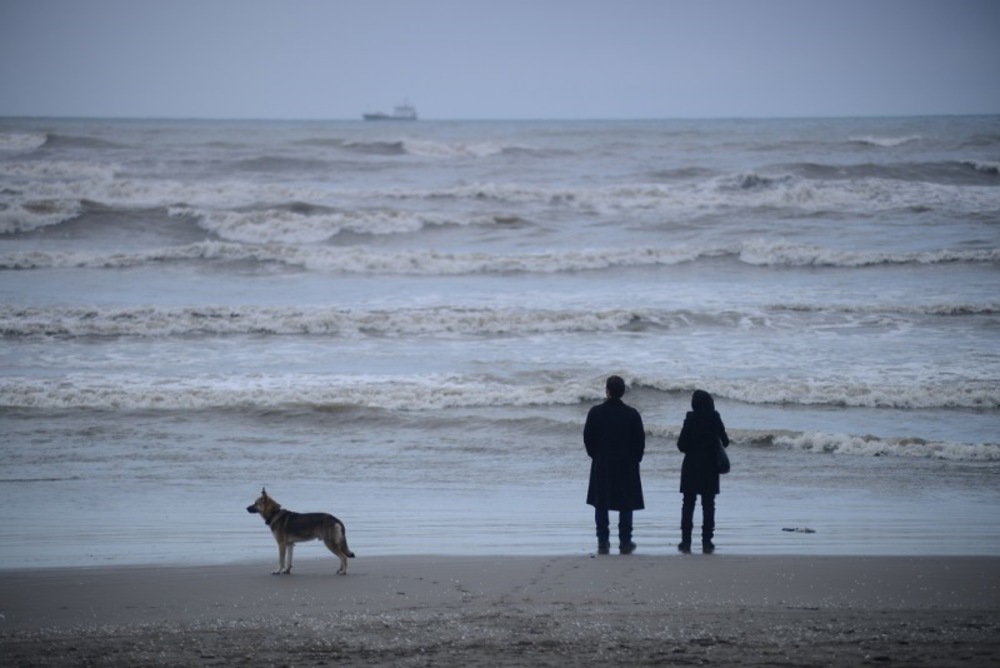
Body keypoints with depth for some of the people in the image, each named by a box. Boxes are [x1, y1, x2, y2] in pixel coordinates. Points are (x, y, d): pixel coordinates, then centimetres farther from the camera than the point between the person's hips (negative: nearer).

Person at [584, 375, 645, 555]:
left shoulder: (595, 413, -8)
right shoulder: (632, 414, -8)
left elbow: (588, 438, -2)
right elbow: (640, 440, -3)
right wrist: (635, 458, 12)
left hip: (602, 465, 0)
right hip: (627, 466, 0)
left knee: (601, 505, 9)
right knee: (626, 505, 7)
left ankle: (603, 542, 7)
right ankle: (625, 543, 6)